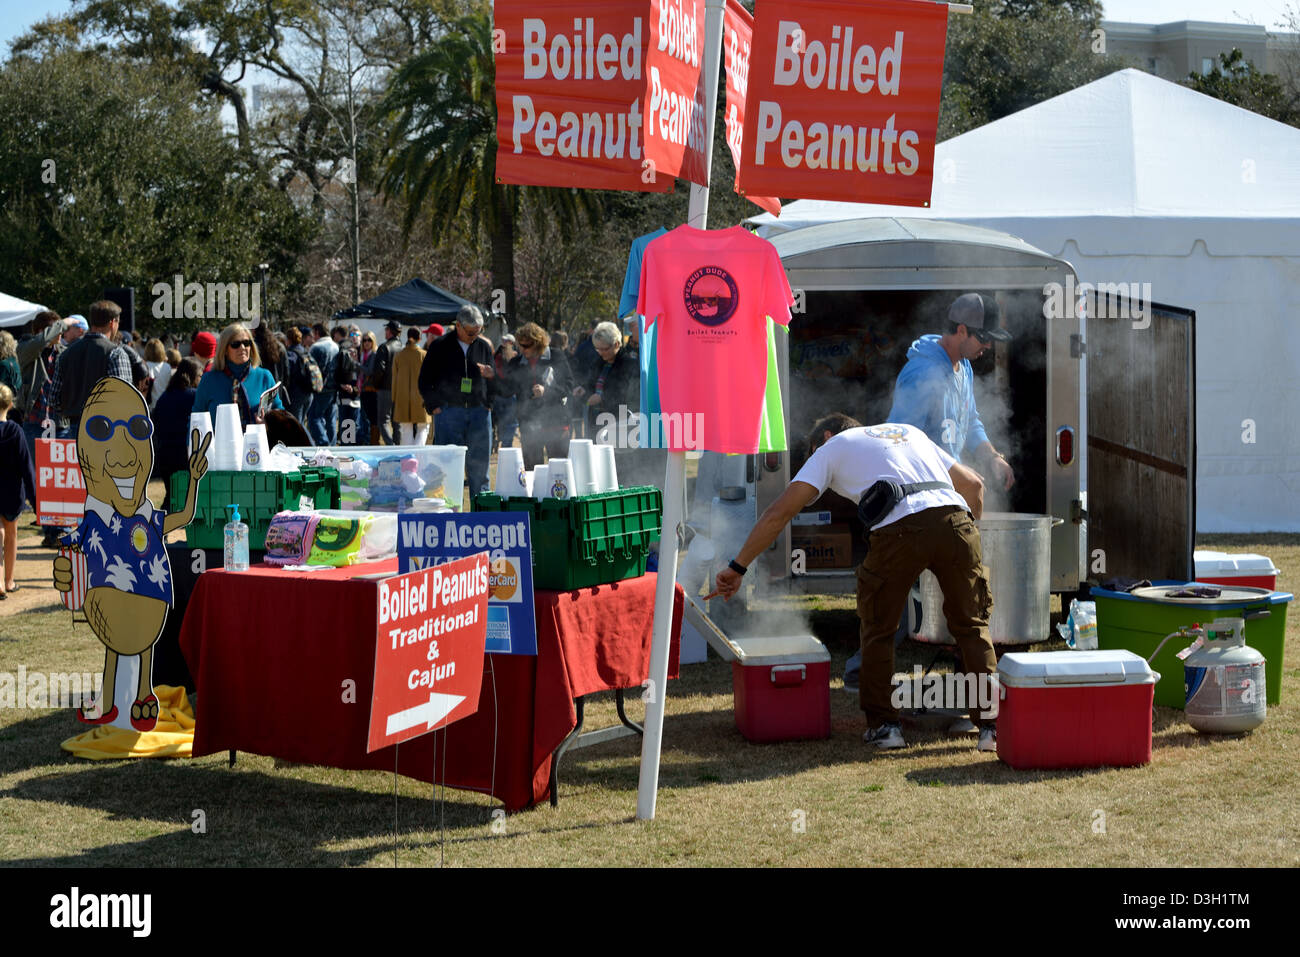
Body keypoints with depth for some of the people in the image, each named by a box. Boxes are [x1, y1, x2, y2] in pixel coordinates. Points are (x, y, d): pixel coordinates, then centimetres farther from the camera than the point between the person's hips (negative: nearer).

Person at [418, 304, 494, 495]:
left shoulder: (484, 347, 12)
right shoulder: (440, 347, 3)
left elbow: (495, 383, 18)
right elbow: (424, 380, 7)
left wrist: (491, 375, -5)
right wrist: (434, 406, -3)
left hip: (479, 412, 3)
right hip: (448, 411, -2)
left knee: (479, 464, 2)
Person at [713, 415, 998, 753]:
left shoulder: (831, 447, 24)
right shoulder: (908, 432, 36)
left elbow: (780, 513, 15)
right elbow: (973, 484, 35)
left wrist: (738, 567, 19)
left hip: (899, 529, -4)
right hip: (955, 519, 4)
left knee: (878, 630, 18)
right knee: (972, 625, 17)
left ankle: (883, 725, 18)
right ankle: (992, 726, 12)